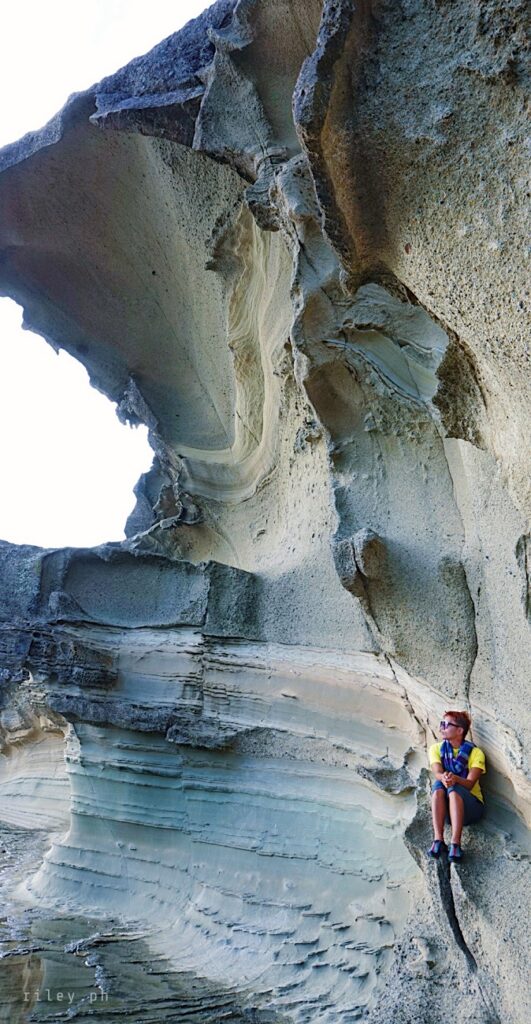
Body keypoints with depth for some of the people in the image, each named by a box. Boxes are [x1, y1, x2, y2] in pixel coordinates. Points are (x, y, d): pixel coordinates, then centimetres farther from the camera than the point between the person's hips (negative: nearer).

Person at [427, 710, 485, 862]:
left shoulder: (475, 753, -6)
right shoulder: (436, 749, 2)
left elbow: (469, 784, -18)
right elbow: (437, 773, -16)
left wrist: (455, 779, -41)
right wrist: (443, 777, -40)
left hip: (470, 807, -2)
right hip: (445, 806, 2)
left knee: (454, 789, -33)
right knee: (438, 785, -29)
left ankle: (455, 844, -42)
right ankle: (438, 840, -36)